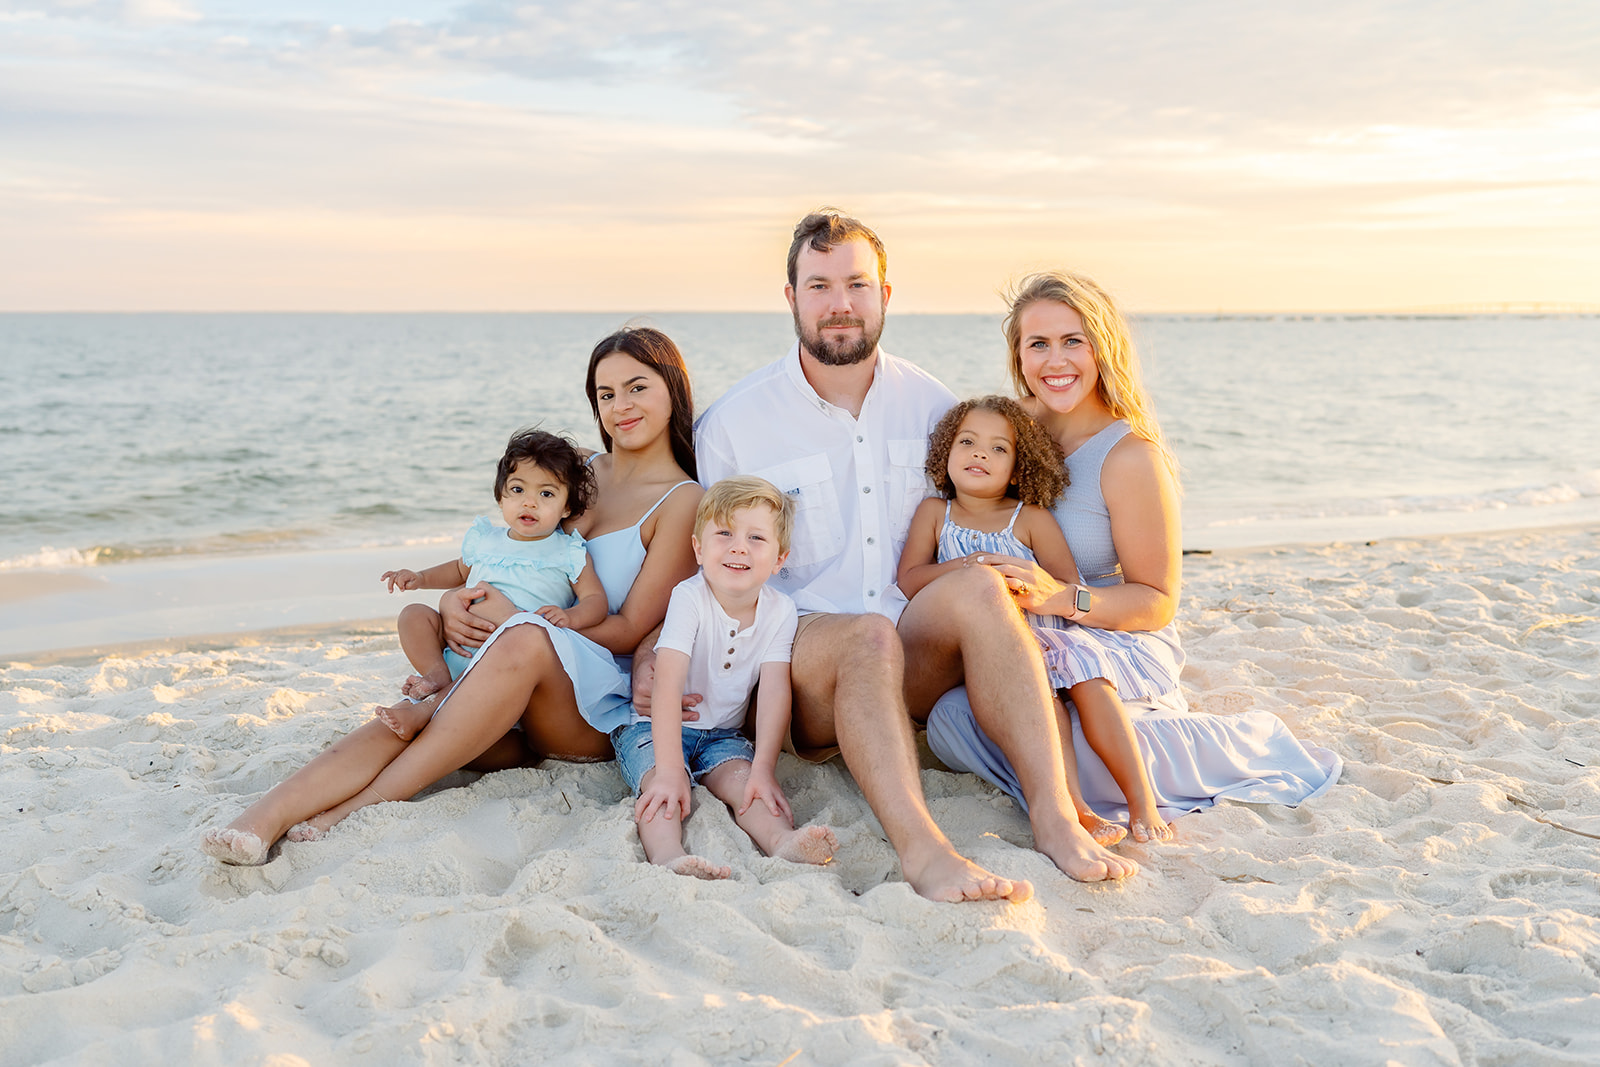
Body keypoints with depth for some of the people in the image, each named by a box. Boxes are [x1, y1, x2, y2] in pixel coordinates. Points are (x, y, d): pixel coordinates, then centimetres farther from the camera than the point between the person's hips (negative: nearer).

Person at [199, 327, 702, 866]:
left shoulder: (685, 502, -1)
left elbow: (631, 630, -7)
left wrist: (518, 620, -18)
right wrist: (454, 598, -5)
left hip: (603, 707, -5)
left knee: (524, 639, -38)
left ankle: (356, 810, -39)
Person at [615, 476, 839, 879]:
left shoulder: (779, 610, -8)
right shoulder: (690, 597, -20)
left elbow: (774, 691, -14)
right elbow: (668, 682, -28)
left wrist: (764, 768, -27)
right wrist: (669, 768, -38)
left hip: (723, 734, 3)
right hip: (654, 726, -3)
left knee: (742, 779, -26)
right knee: (663, 784, -31)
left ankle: (782, 840, -47)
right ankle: (666, 853, -53)